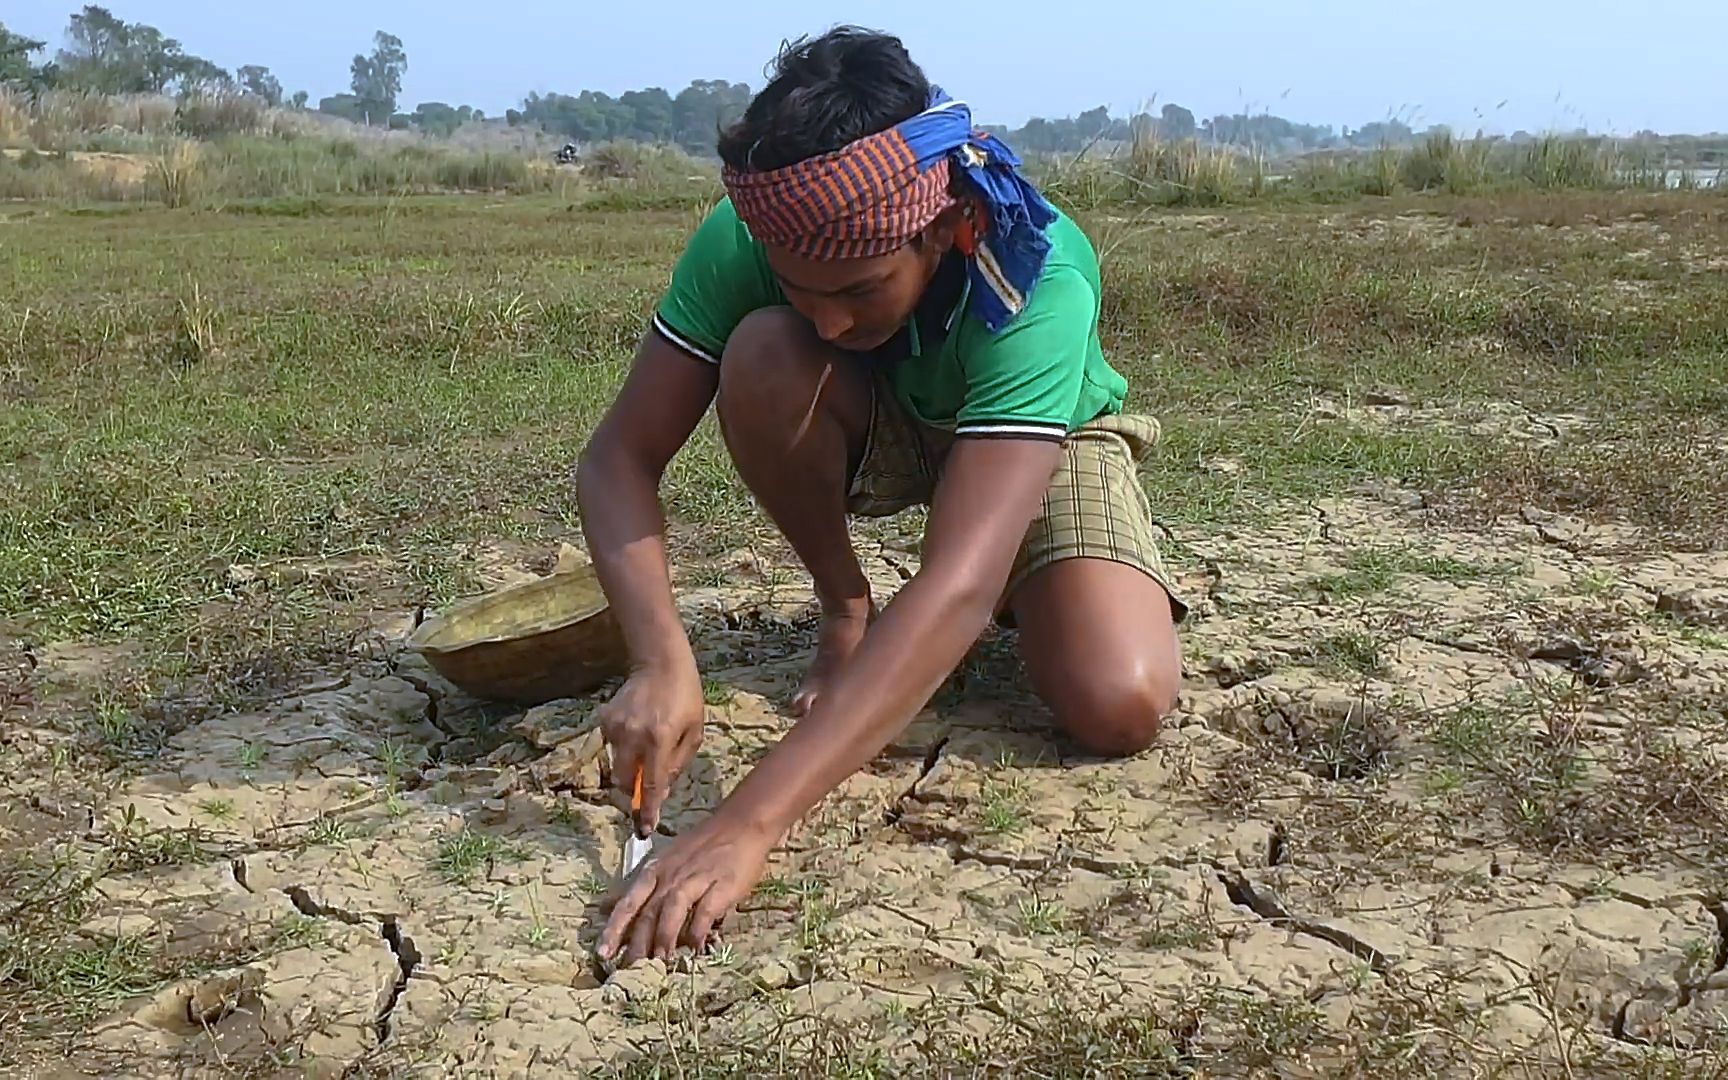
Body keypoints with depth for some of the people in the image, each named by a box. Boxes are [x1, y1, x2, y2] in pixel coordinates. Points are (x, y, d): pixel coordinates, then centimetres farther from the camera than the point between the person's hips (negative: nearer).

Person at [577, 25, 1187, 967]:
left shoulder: (1038, 284, -40)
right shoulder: (745, 239, -31)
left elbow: (958, 589, -49)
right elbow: (620, 459, -27)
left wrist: (748, 824, -57)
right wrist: (662, 660, -46)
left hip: (1044, 438, -2)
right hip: (875, 427, 2)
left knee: (1120, 709, -27)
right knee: (762, 359, -33)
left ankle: (1025, 591, 9)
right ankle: (844, 604, -5)